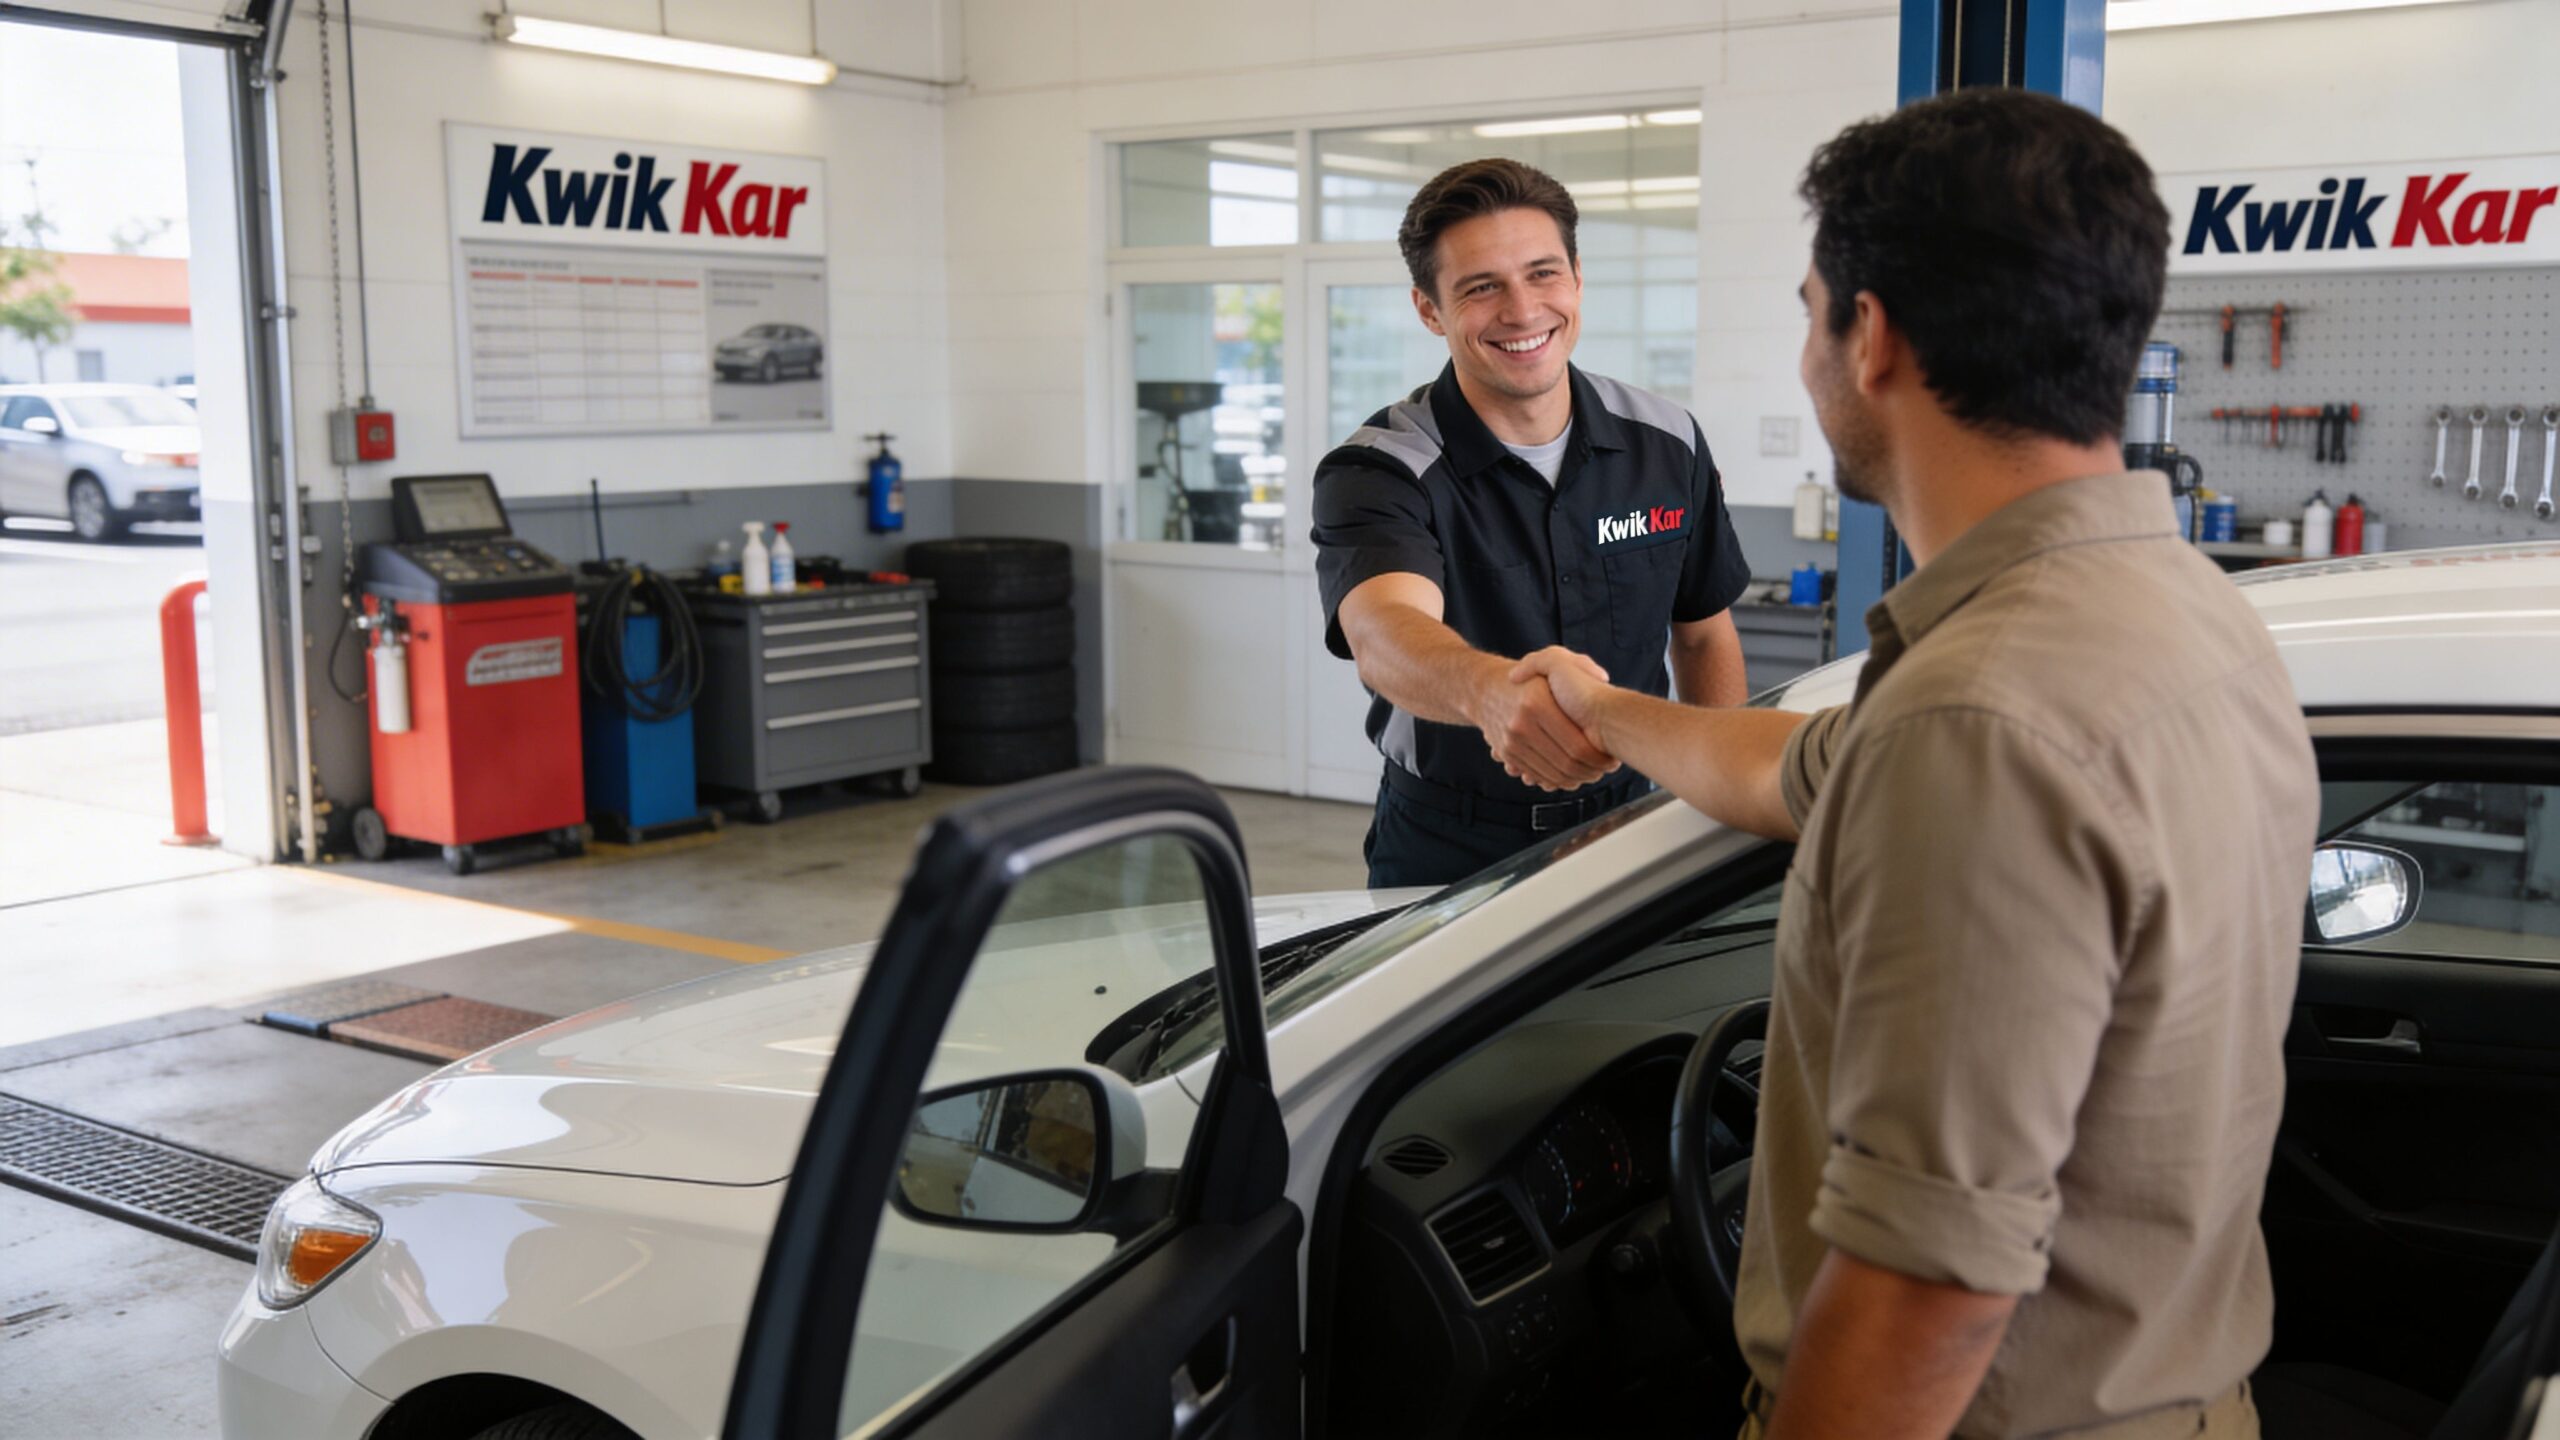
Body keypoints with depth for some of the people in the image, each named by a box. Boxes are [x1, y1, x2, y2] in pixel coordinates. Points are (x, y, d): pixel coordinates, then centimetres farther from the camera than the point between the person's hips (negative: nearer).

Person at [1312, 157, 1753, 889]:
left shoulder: (1668, 443, -4)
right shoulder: (1377, 473, -19)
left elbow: (1704, 635, 10)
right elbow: (1384, 636, -41)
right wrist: (1491, 691, -62)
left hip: (1627, 839, 4)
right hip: (1445, 863, -3)